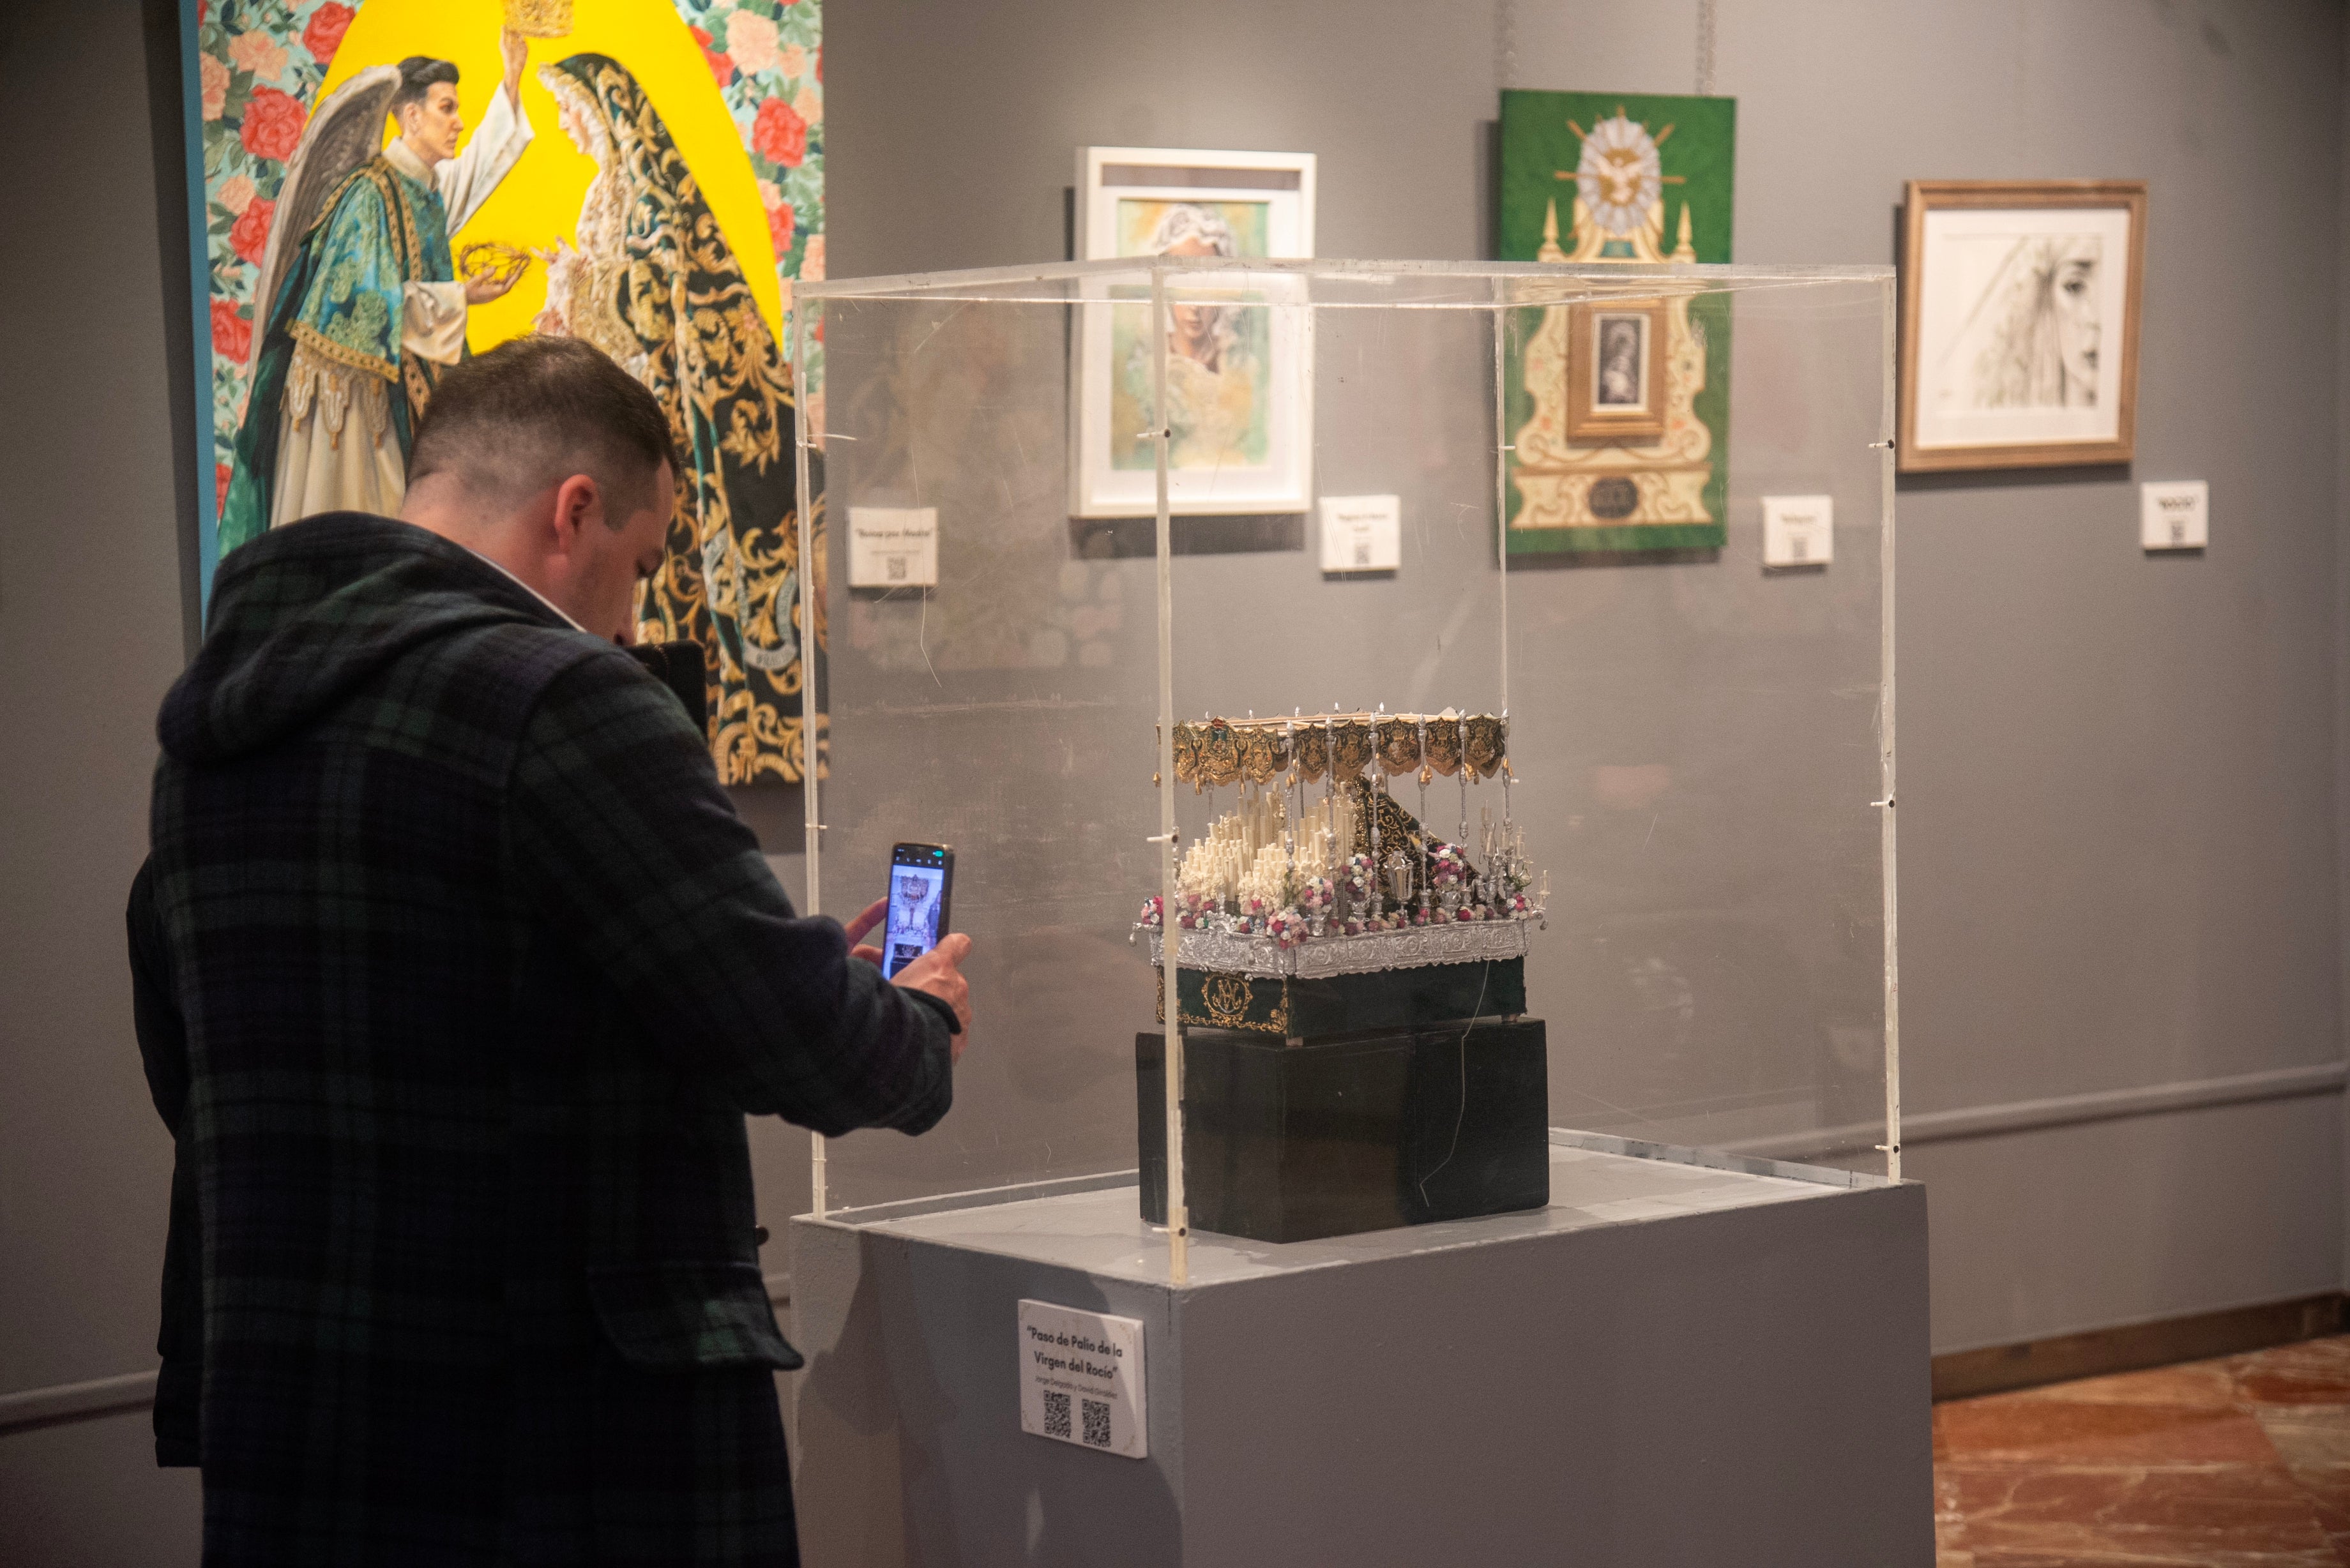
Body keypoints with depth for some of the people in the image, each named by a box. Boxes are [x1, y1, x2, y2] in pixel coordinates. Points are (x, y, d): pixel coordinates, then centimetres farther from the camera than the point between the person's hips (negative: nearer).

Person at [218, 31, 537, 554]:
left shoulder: (429, 187, 11)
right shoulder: (374, 192, -16)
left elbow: (481, 161, 31)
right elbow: (372, 298, -21)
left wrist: (511, 83, 27)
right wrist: (460, 296, -18)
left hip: (394, 382, 9)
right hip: (350, 386, -9)